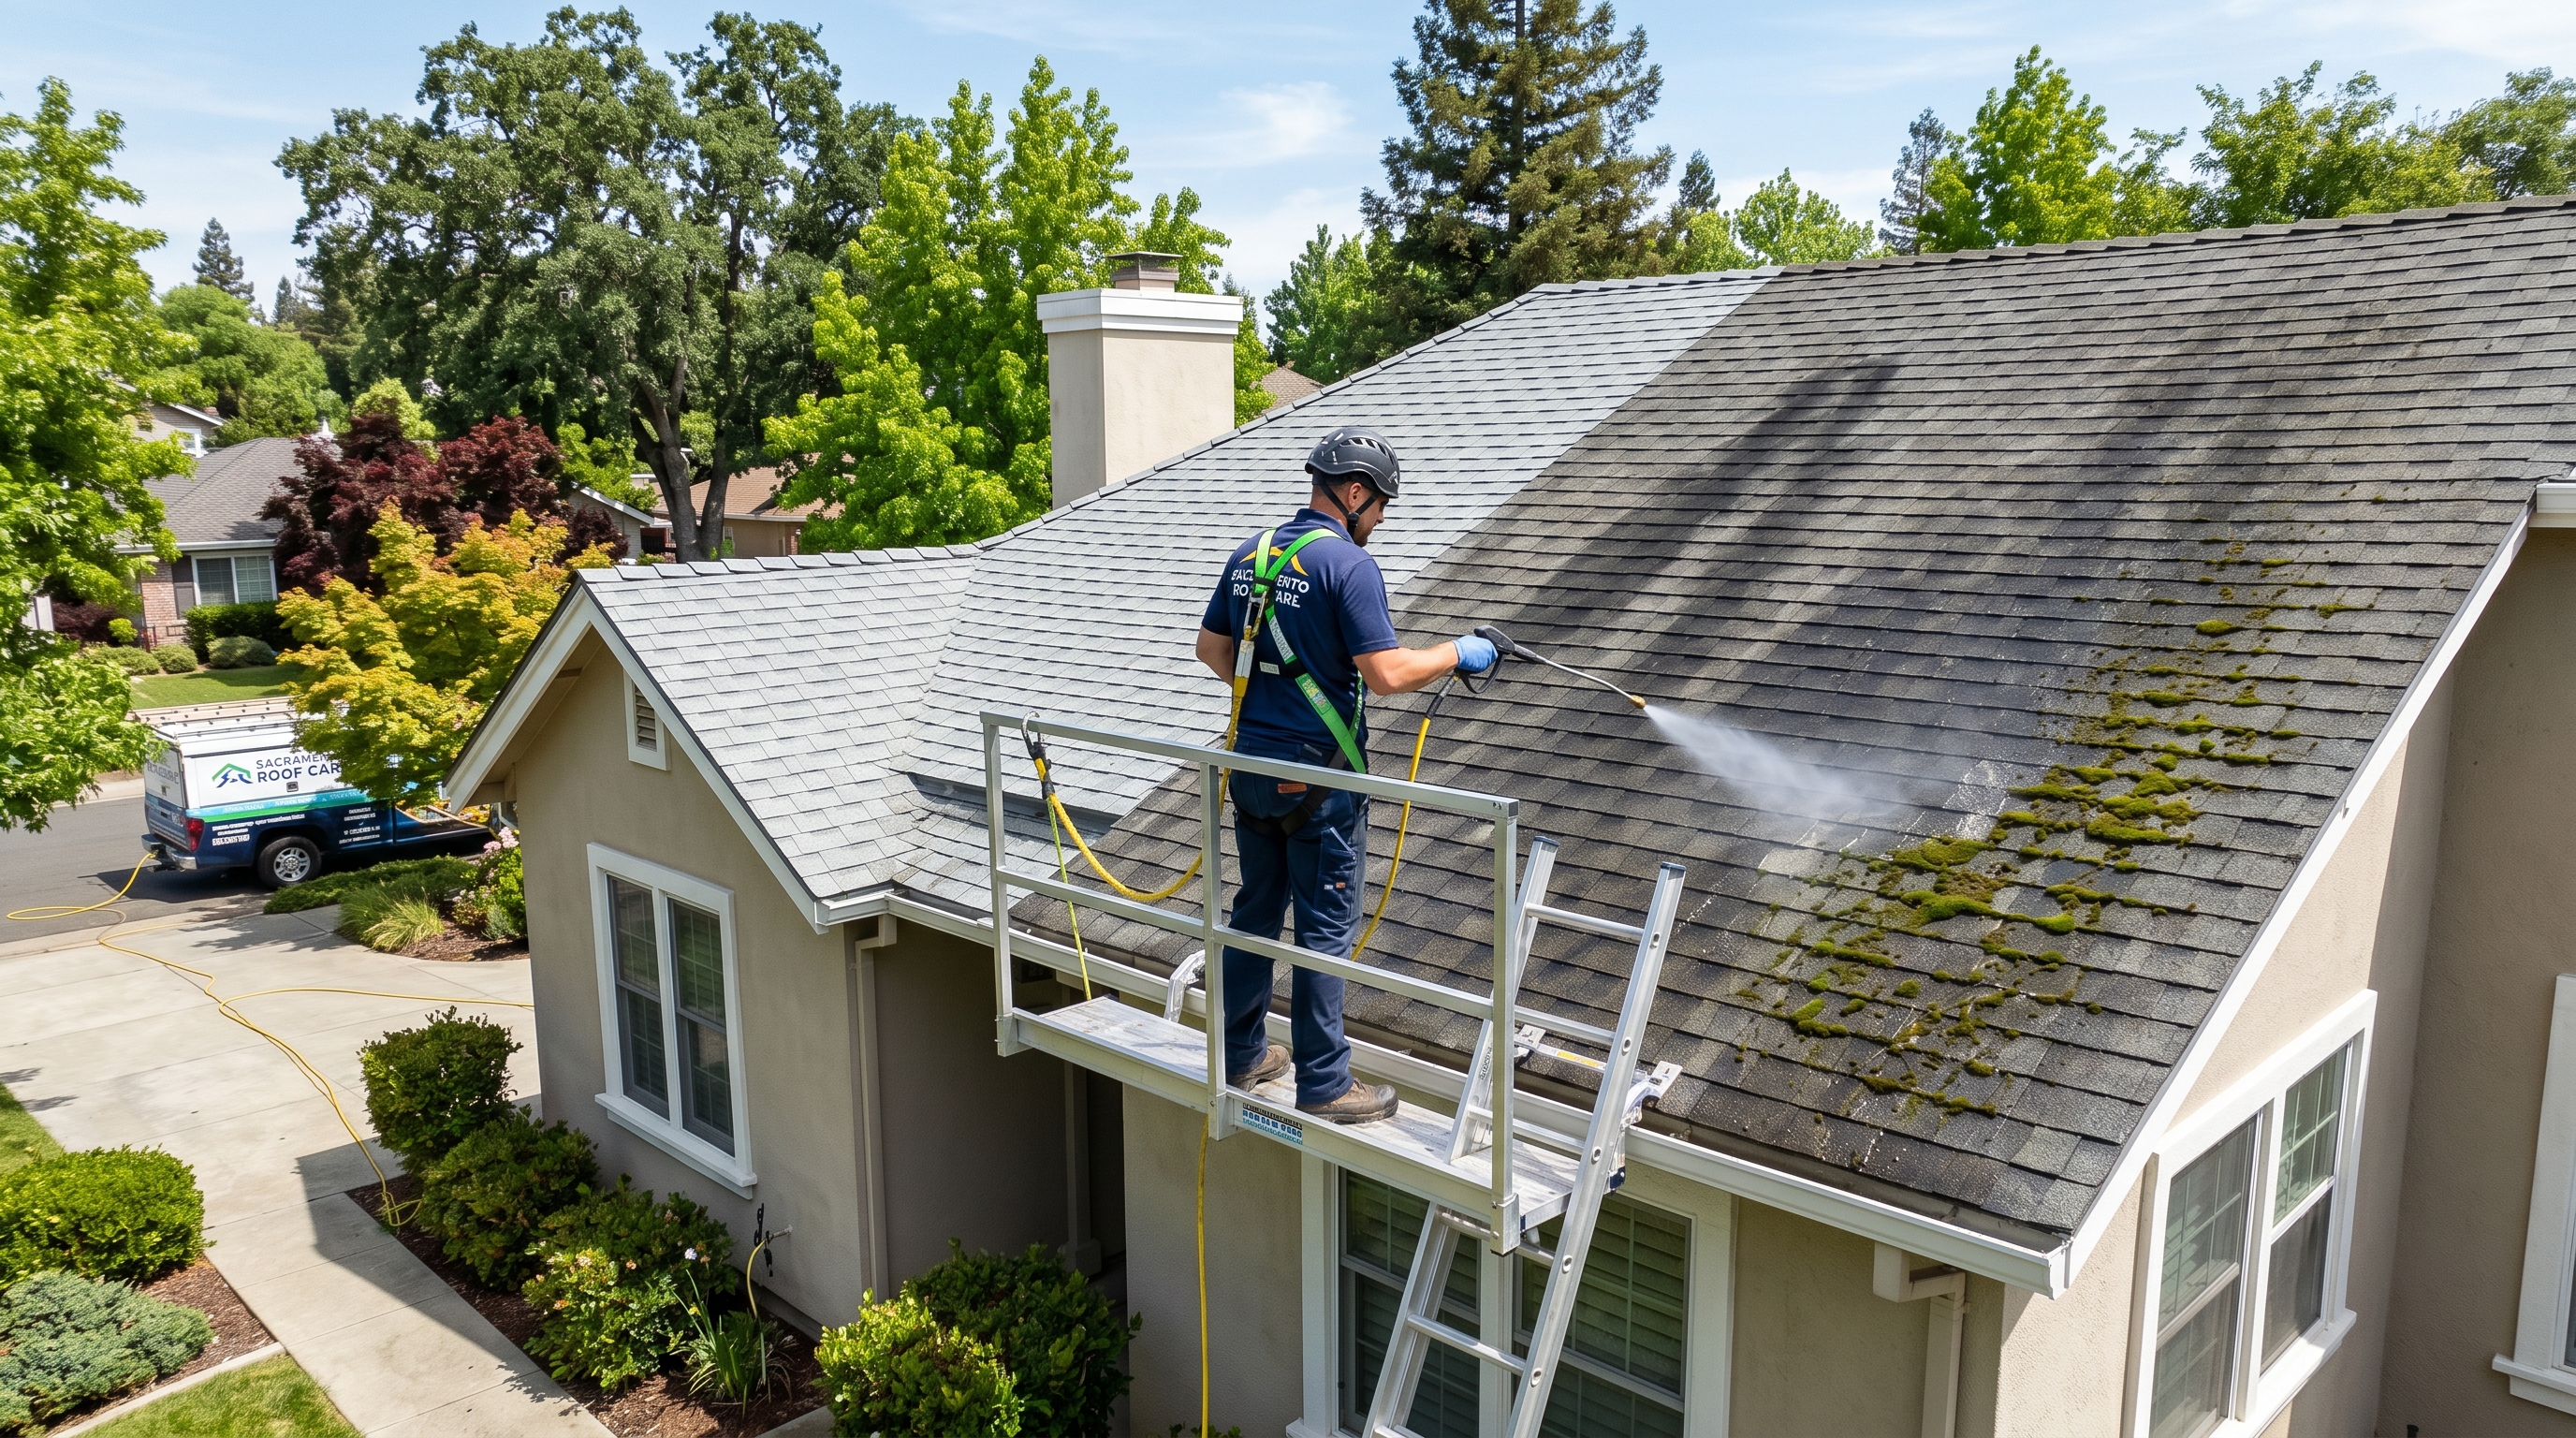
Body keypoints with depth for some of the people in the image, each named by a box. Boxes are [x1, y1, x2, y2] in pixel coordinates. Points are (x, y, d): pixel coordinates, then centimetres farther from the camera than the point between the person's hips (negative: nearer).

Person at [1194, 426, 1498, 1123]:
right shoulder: (1349, 565, -16)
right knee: (1326, 928, 2)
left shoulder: (1250, 553, 7)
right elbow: (1387, 674, -21)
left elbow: (1212, 648, 15)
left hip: (1251, 762, 7)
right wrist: (1457, 653, -7)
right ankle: (1323, 1085, 9)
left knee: (1257, 909, 18)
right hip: (1318, 772, -7)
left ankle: (1241, 1055, 28)